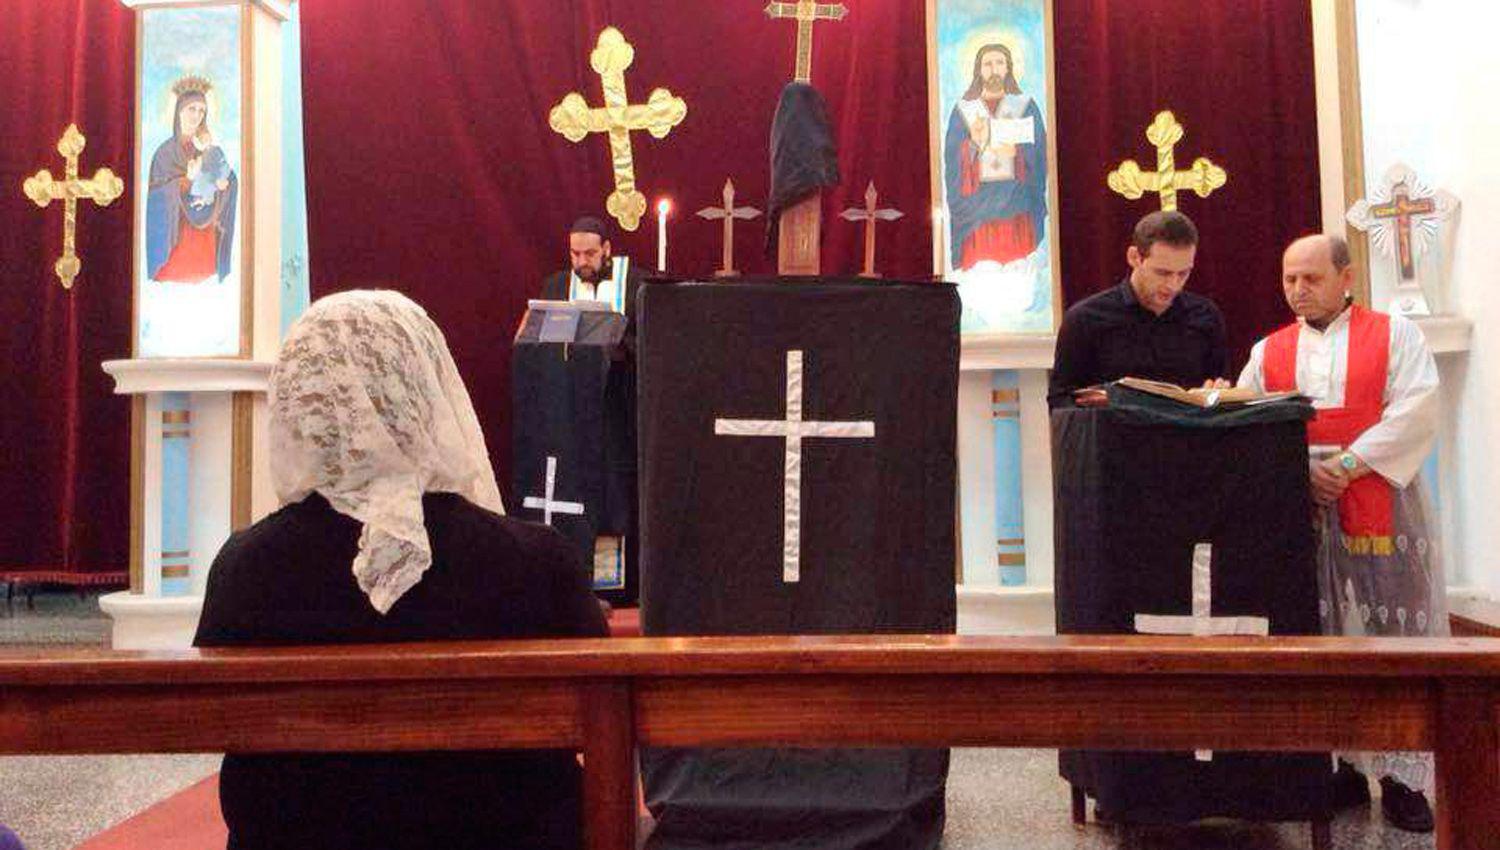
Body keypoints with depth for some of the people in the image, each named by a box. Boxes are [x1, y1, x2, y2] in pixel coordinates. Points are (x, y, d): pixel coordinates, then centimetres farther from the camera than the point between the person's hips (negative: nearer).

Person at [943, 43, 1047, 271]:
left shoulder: (1026, 106, 10)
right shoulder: (964, 110, 9)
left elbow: (1039, 155, 2)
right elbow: (952, 161, 2)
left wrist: (1017, 152, -16)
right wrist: (973, 142, -15)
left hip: (1018, 205, 0)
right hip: (977, 207, 0)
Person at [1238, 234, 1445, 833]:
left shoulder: (1395, 335, 5)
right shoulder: (1268, 352, 12)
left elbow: (1416, 409, -7)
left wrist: (1350, 464, -15)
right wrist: (1299, 470, -11)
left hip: (1379, 505, -2)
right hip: (1297, 510, 2)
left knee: (1390, 633, -1)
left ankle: (1401, 777, 8)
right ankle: (1338, 767, 14)